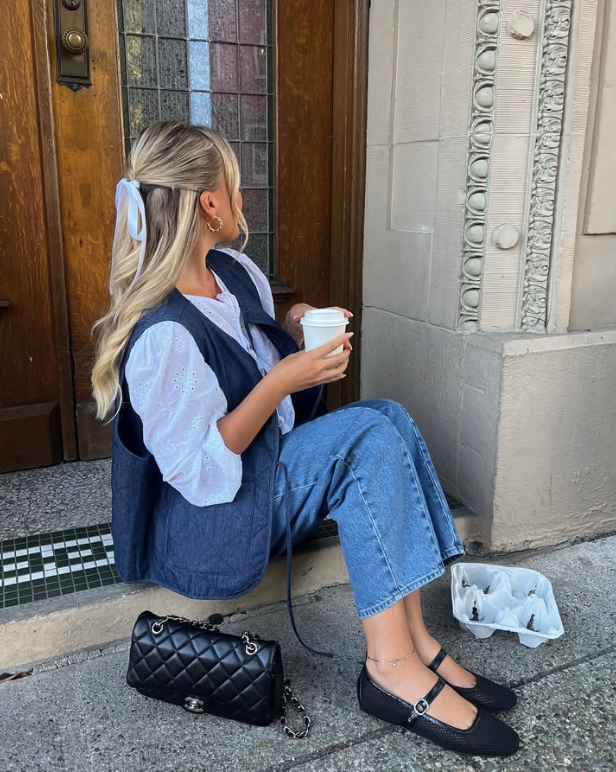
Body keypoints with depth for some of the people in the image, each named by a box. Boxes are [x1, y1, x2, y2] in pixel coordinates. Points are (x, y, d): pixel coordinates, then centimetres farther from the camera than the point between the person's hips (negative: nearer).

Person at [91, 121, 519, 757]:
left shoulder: (236, 271, 3)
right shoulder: (164, 333, -25)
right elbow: (195, 472, -23)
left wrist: (296, 335, -3)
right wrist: (279, 383, -26)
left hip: (264, 466, 9)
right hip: (204, 535, -8)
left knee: (386, 416, -11)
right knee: (372, 436, -22)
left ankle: (410, 638, -12)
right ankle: (392, 667, -17)